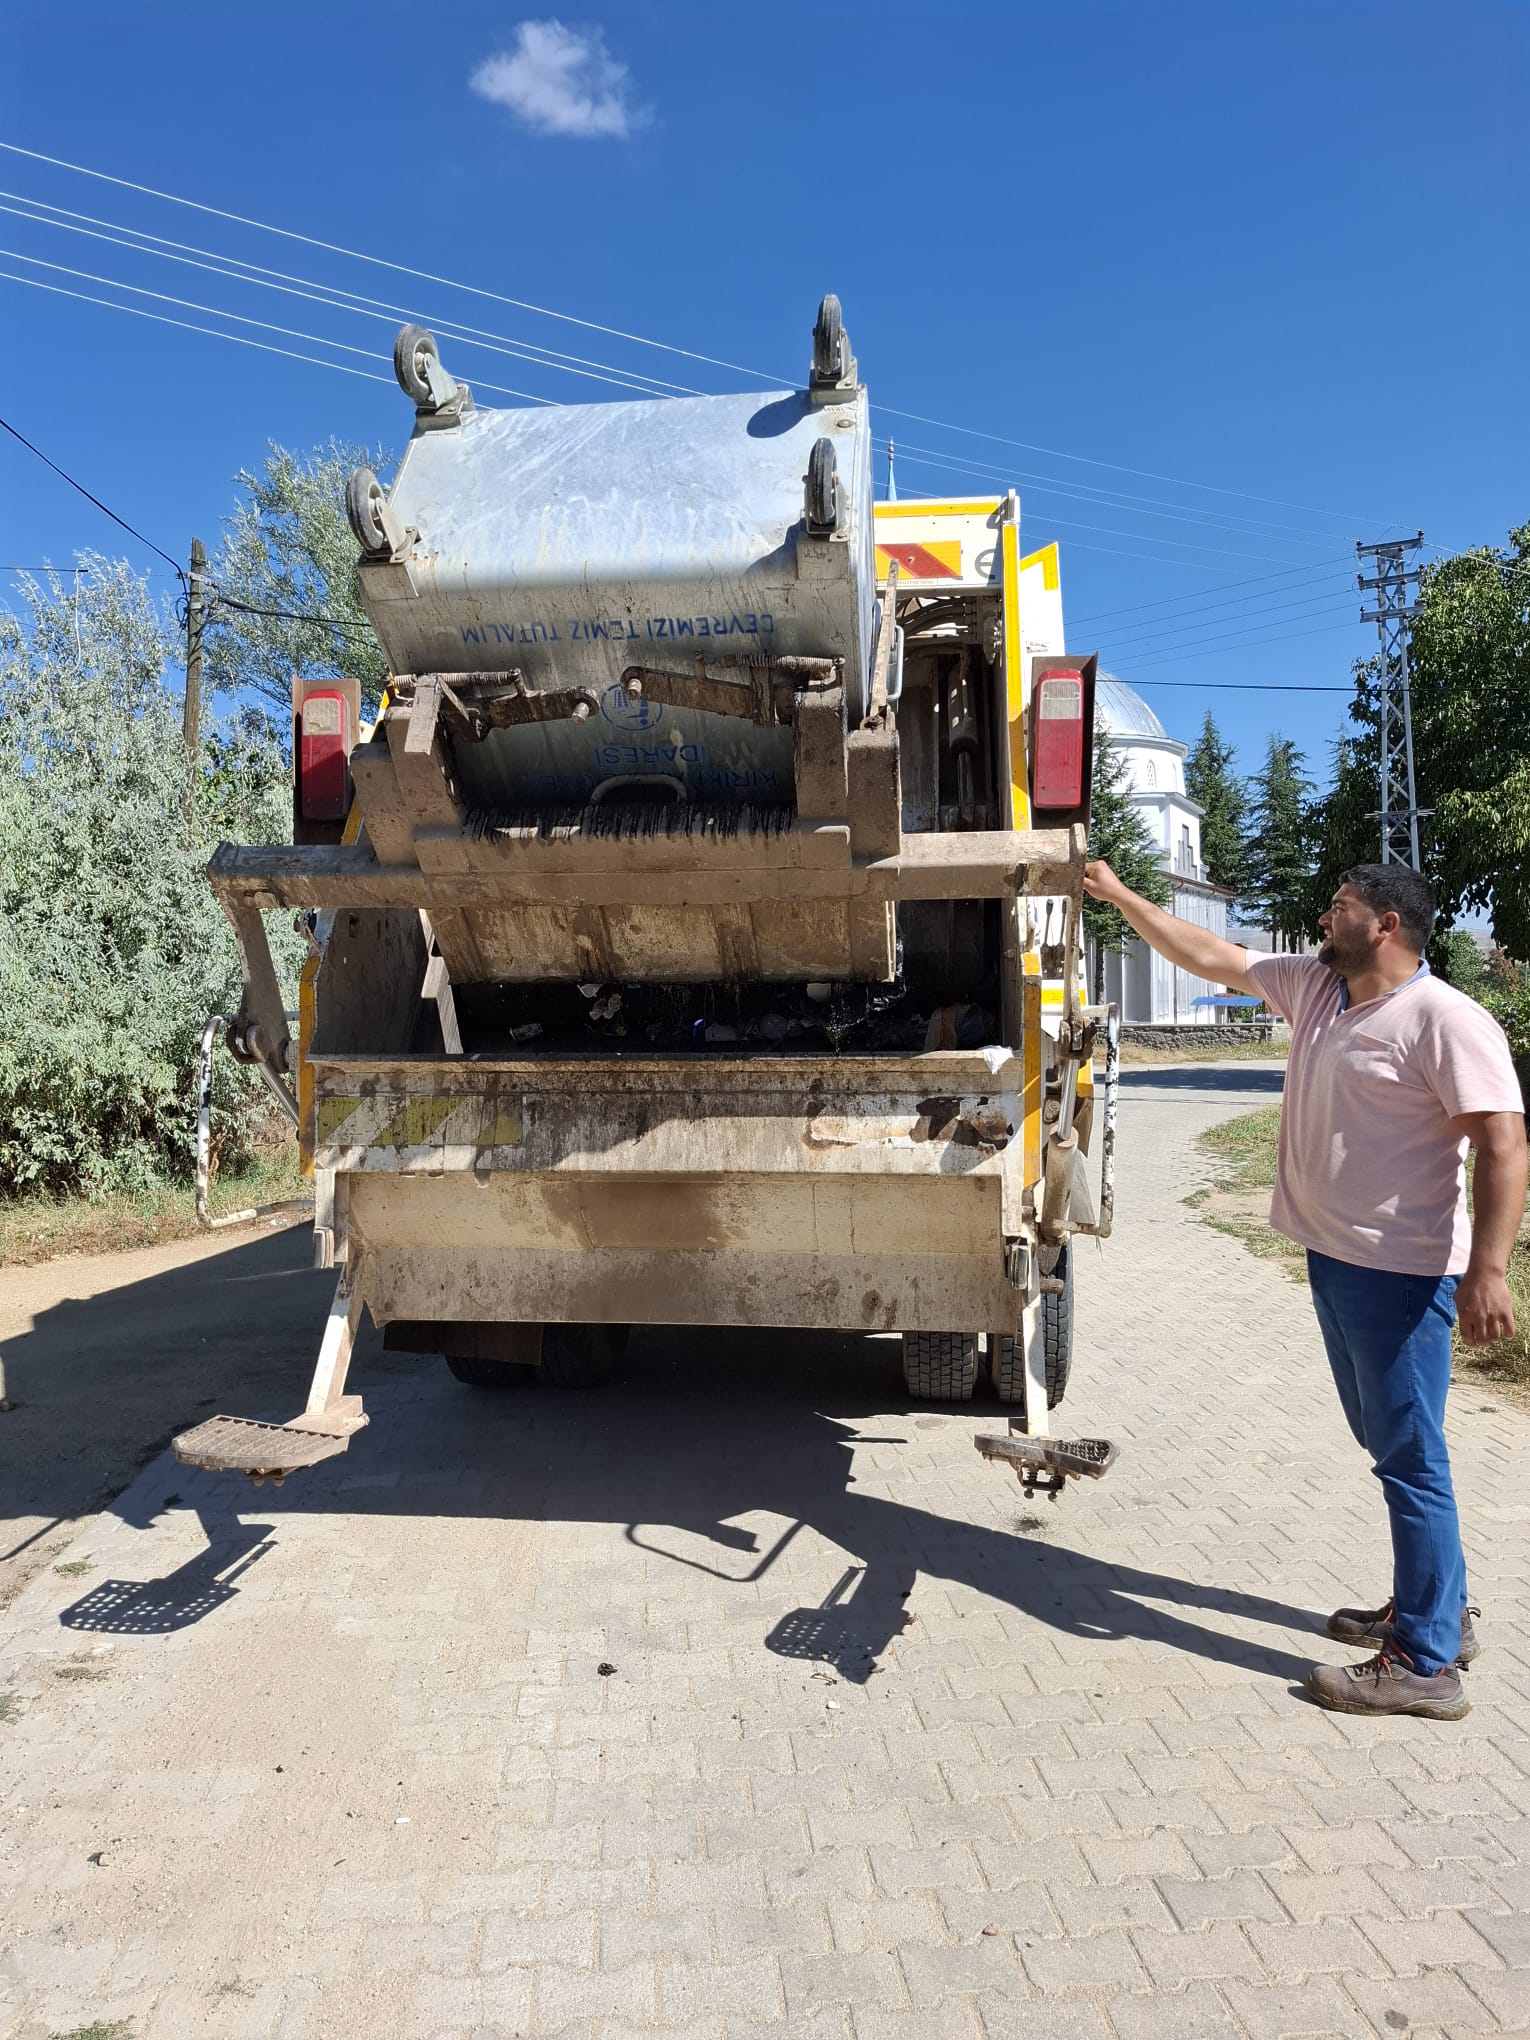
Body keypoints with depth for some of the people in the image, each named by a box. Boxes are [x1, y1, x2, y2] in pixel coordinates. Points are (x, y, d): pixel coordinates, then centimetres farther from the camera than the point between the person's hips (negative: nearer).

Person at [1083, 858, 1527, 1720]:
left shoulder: (1446, 1019, -16)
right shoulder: (1312, 988, 8)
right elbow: (1208, 955, 16)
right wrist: (1120, 895, 17)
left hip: (1403, 1272, -9)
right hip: (1334, 1259, 9)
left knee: (1411, 1458, -1)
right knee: (1390, 1447, 19)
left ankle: (1426, 1664, 10)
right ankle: (1437, 1609, 35)